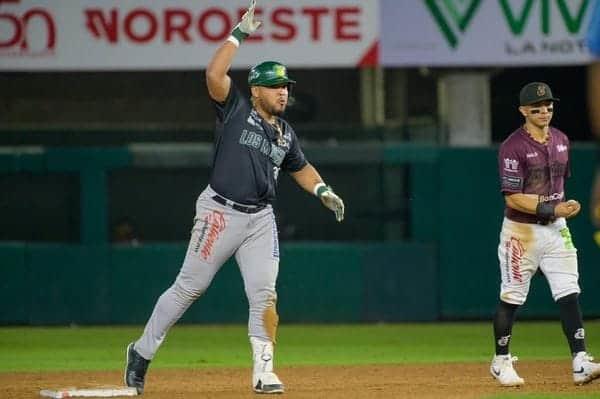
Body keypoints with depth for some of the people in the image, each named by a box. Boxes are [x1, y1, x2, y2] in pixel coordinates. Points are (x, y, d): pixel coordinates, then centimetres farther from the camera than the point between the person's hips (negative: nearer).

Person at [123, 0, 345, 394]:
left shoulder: (285, 131, 13)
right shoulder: (235, 109, -4)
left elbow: (300, 167, 27)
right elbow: (214, 74, -20)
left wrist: (323, 191, 9)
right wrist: (239, 34, -18)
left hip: (260, 219, 5)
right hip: (220, 213, -5)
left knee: (264, 294, -6)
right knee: (189, 287, 1)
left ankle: (263, 372, -5)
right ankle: (143, 351, 16)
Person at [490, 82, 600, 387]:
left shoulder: (560, 141, 9)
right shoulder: (513, 147, -14)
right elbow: (513, 198, -19)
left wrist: (563, 208, 13)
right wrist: (551, 209, -25)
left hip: (556, 228, 6)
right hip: (521, 230, -6)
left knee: (569, 294, -4)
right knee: (512, 298, 4)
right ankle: (501, 363, 19)